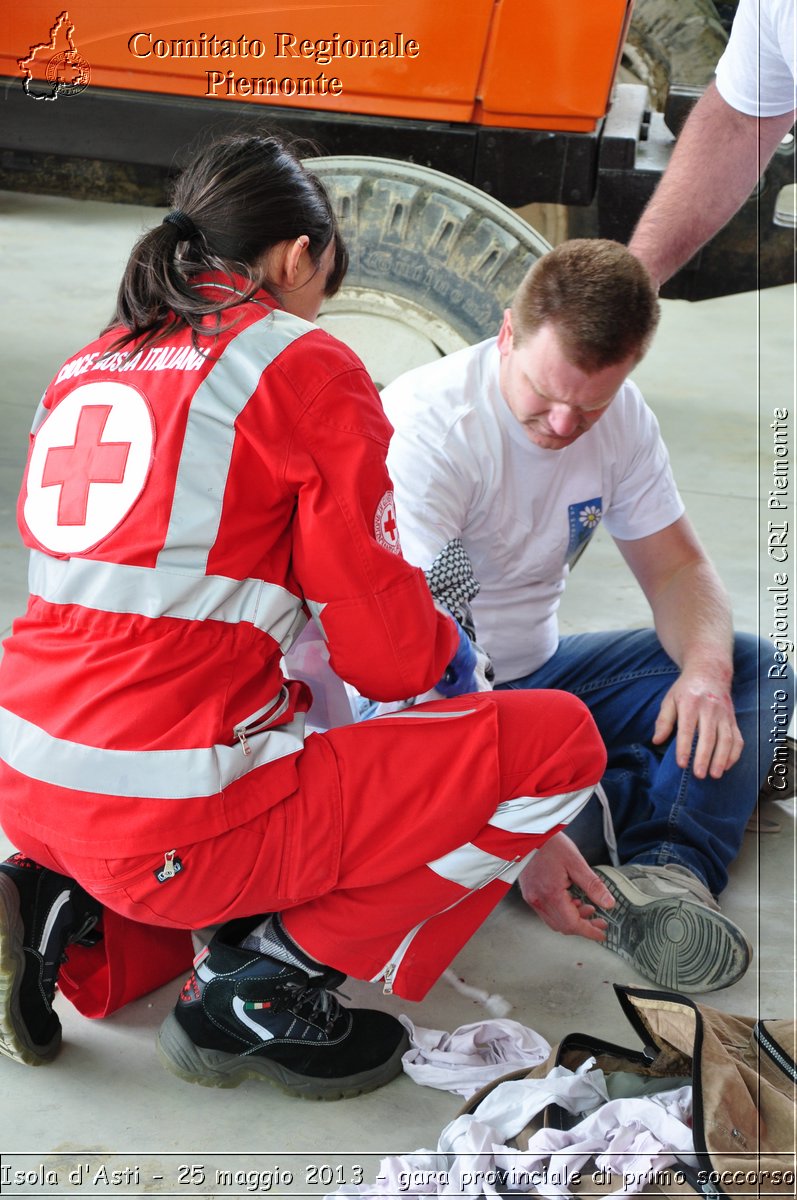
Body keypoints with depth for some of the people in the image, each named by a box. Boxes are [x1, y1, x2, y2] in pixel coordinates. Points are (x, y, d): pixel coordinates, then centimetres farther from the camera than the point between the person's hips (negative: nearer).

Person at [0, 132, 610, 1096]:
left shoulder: (89, 365, 15)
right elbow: (389, 652, -7)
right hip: (174, 824, -8)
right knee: (560, 740, 0)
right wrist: (449, 650, 17)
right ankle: (265, 980, -2)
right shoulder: (304, 366, -6)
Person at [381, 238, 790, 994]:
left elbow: (676, 568, 3)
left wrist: (706, 669, -22)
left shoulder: (622, 419, -4)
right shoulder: (431, 424, -26)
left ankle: (667, 870, -26)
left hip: (534, 672, 7)